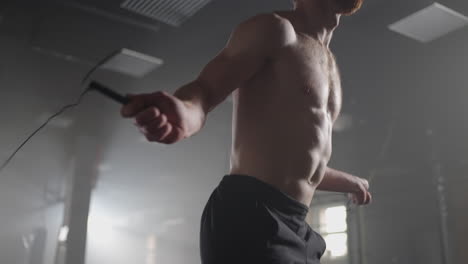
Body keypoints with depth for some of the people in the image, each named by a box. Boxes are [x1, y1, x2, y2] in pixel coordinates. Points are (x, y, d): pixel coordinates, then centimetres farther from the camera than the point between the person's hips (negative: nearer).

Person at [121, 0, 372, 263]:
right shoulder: (274, 29, -1)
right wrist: (187, 114, -40)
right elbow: (206, 89, -15)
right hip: (252, 216, -8)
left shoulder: (330, 66, 23)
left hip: (296, 226, 9)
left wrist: (353, 183, 45)